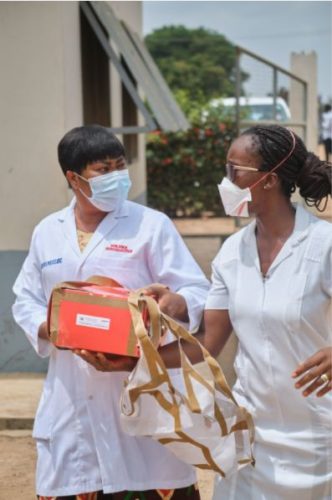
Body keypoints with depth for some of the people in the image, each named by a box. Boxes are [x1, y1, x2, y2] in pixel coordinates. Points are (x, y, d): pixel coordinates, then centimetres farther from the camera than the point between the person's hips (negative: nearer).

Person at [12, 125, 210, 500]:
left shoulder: (151, 225, 1)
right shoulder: (47, 232, 11)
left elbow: (197, 291, -2)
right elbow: (25, 300, 17)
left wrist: (175, 303, -25)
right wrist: (47, 328, -5)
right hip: (73, 396, 3)